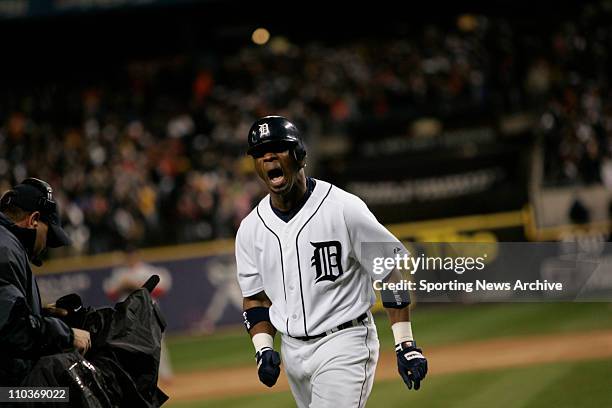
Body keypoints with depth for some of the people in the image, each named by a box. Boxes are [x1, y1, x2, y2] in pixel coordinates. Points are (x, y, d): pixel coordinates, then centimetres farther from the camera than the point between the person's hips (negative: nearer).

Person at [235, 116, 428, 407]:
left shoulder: (344, 208, -13)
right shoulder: (250, 229, 4)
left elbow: (392, 271, -8)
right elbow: (256, 298, 14)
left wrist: (405, 344, -11)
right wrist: (263, 348, -4)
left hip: (344, 344, -6)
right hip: (292, 349, 6)